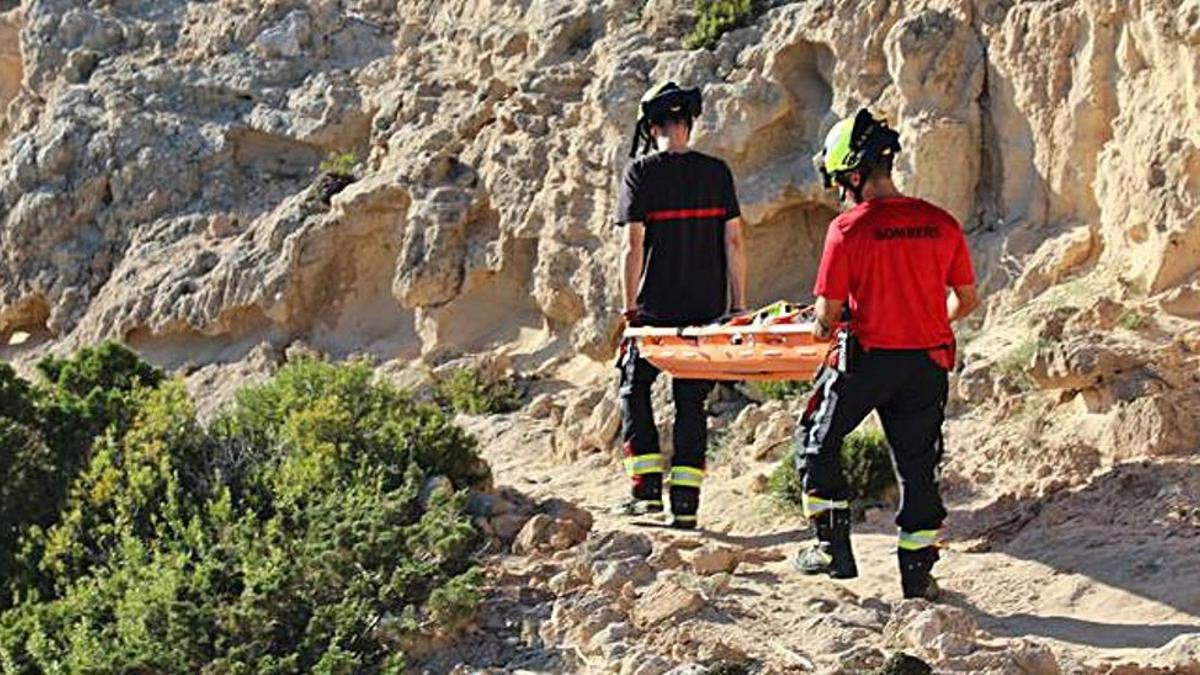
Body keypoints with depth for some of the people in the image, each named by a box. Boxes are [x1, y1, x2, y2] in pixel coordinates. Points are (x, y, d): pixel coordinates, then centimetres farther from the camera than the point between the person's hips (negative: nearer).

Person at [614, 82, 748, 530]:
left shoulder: (642, 171, -6)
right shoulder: (716, 172, 3)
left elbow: (634, 245, -9)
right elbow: (734, 242, 2)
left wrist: (629, 308, -2)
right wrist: (739, 307, 8)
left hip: (657, 306, -3)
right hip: (707, 305, 3)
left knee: (634, 387, 14)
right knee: (692, 400, 9)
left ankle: (647, 488, 4)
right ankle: (686, 502, 6)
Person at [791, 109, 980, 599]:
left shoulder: (848, 229, -13)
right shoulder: (941, 224, -1)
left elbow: (827, 315, -12)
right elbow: (967, 301, 6)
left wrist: (827, 331, 11)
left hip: (867, 358, -4)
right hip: (928, 363, 4)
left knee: (817, 441, 18)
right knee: (917, 465, 15)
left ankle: (834, 546, 16)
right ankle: (918, 572, 19)